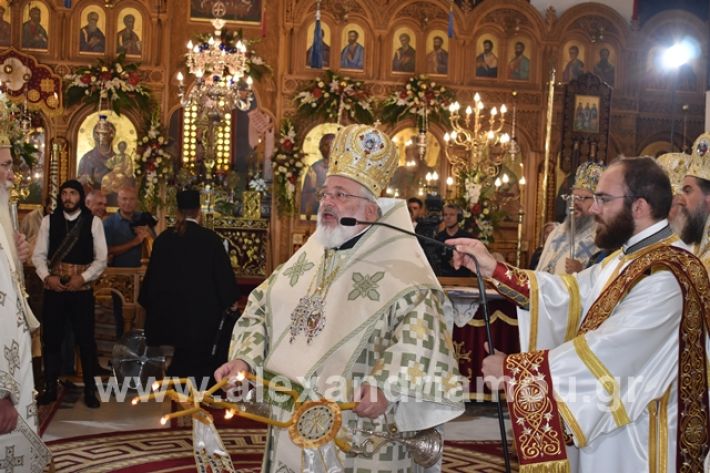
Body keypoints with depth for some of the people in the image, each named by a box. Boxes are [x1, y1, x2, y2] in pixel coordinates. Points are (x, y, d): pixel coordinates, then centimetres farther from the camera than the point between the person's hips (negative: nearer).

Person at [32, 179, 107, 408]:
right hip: (53, 289, 2)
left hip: (81, 289, -2)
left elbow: (101, 259, -2)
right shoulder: (49, 220, 5)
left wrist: (83, 278, -14)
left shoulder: (93, 222, -1)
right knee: (51, 338, 9)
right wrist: (47, 276, -12)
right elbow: (39, 255, 4)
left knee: (86, 339, 3)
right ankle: (50, 388, 23)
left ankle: (90, 390, 15)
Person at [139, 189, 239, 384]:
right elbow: (223, 273, -3)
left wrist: (150, 302, 22)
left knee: (181, 359, 13)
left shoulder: (163, 239, 0)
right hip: (202, 312, -3)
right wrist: (231, 300, 12)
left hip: (170, 312, 4)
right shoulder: (211, 239, -9)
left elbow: (152, 273, 9)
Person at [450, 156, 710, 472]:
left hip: (631, 440, -9)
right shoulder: (632, 256, 7)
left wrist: (512, 367, -23)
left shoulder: (664, 278, -26)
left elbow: (603, 354, -29)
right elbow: (570, 295, 3)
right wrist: (494, 270, -6)